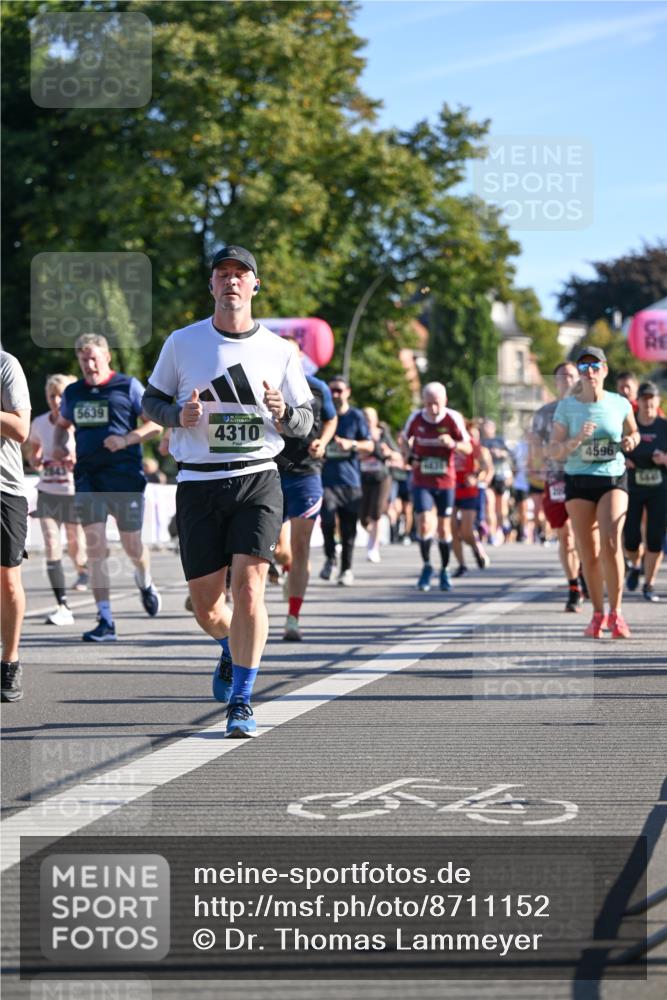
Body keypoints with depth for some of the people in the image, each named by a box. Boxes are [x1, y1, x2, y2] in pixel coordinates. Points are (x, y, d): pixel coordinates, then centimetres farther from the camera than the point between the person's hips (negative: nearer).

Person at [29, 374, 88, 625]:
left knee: (75, 546, 8)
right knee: (51, 545, -11)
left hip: (75, 493, -2)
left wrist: (78, 461, -25)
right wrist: (36, 462, -5)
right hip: (48, 493, 2)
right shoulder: (39, 423, 2)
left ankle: (83, 570, 48)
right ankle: (62, 607, -11)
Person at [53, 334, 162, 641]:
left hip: (125, 477, -3)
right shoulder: (73, 392, 12)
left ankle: (145, 582, 42)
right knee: (94, 546, -7)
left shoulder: (128, 386, -1)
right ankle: (105, 622, -7)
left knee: (132, 544, 5)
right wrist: (58, 445, 7)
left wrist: (126, 439, -18)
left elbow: (156, 424, -3)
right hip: (88, 477, 3)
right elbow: (62, 424, 28)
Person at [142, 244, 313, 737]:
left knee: (249, 584, -18)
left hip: (258, 479, -1)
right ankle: (231, 651, 40)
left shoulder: (279, 351, 4)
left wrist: (283, 413, -13)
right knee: (205, 604, 4)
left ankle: (241, 703, -11)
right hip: (198, 483, 1)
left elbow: (305, 421, 10)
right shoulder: (182, 343, 4)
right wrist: (180, 415, -10)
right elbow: (152, 401, 11)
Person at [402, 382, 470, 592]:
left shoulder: (453, 419, -11)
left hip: (445, 482, 0)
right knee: (424, 524, -15)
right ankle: (426, 566, 3)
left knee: (444, 528, 7)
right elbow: (405, 439, 13)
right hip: (421, 482, 0)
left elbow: (468, 448, -7)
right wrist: (411, 454, -6)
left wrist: (453, 444, -28)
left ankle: (444, 571, 24)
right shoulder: (416, 418, -6)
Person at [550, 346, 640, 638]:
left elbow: (633, 433, 20)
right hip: (578, 482, 1)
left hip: (613, 480, -1)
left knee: (611, 542, -21)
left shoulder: (620, 404, 1)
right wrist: (576, 440, -21)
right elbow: (553, 451, -3)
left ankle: (616, 612, -11)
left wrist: (631, 441, -3)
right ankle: (598, 614, 20)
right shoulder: (566, 406, -2)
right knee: (588, 554, 3)